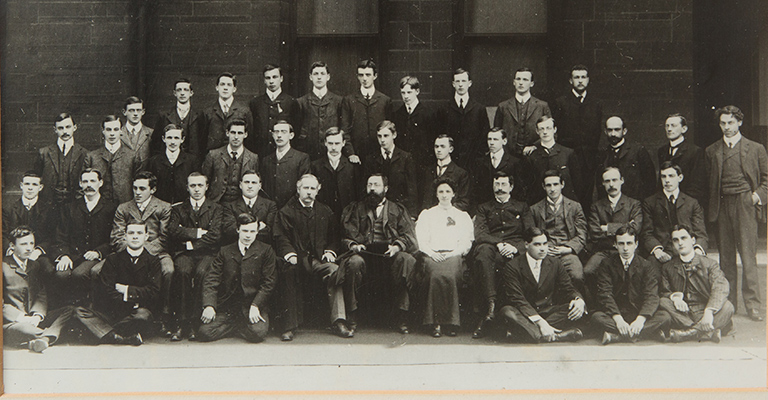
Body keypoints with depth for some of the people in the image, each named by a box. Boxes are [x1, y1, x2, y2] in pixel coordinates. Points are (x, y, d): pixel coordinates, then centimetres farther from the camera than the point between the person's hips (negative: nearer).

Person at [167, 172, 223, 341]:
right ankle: (181, 322, -32)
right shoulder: (178, 209, 19)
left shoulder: (216, 210, 14)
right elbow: (172, 232, 1)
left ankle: (193, 322, -29)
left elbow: (215, 235, -1)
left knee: (201, 272, -35)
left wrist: (191, 243, -5)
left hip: (207, 253, -1)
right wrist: (198, 232, -5)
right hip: (184, 253, 1)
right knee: (183, 271, -34)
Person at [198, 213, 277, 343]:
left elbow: (268, 282, 0)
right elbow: (211, 280, 6)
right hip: (227, 307, 2)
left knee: (258, 333, -29)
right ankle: (237, 324, 7)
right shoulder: (225, 252, 12)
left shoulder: (265, 251, 6)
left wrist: (255, 306, -13)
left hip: (254, 304, -1)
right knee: (204, 333, -18)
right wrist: (209, 306, -10)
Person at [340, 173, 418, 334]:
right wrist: (352, 245, -10)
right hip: (364, 253, 0)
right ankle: (351, 317, -24)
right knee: (354, 262, -35)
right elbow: (346, 234, 12)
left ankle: (402, 318, -25)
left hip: (389, 255, 0)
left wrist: (397, 246, -11)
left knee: (407, 260, -32)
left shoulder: (398, 210, 22)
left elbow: (409, 236, 9)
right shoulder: (356, 209, 23)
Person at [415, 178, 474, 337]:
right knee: (436, 274, -36)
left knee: (450, 275, -36)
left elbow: (466, 242, 12)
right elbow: (421, 240, 11)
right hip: (432, 255, 0)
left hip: (454, 255, 0)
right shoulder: (426, 214, 23)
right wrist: (432, 253, -7)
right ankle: (436, 322, -32)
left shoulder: (463, 216, 23)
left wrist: (454, 253, -7)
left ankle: (450, 323, -31)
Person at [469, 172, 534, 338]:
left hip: (515, 249, -1)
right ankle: (491, 305, -46)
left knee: (499, 260, -38)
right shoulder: (484, 208, 27)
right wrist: (498, 244, -11)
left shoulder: (522, 207, 26)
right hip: (489, 245, 1)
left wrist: (515, 247, -11)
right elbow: (479, 234, 9)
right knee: (484, 253, -39)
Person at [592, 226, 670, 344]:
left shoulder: (647, 267, 3)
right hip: (614, 315, 0)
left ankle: (615, 336, -30)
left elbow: (651, 296, -9)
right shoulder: (607, 264, 3)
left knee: (664, 316, -26)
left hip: (639, 314, 1)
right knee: (597, 316, -31)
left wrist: (640, 320, -29)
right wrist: (618, 319, -26)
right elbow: (605, 294, -9)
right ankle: (649, 333, -30)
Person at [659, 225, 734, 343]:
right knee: (663, 302, -27)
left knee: (727, 307, -27)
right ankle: (708, 332, -34)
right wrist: (674, 296, -21)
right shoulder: (668, 267, 11)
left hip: (703, 314, -1)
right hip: (682, 315, 1)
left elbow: (720, 288, -14)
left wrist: (709, 312, -31)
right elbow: (663, 291, 4)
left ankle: (689, 333, -33)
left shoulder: (709, 264, 2)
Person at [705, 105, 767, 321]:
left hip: (745, 204, -2)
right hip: (722, 206, 2)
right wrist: (711, 206, 2)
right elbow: (708, 182, 13)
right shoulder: (711, 151, 13)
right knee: (725, 256, 4)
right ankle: (727, 303, 11)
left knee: (748, 254, -6)